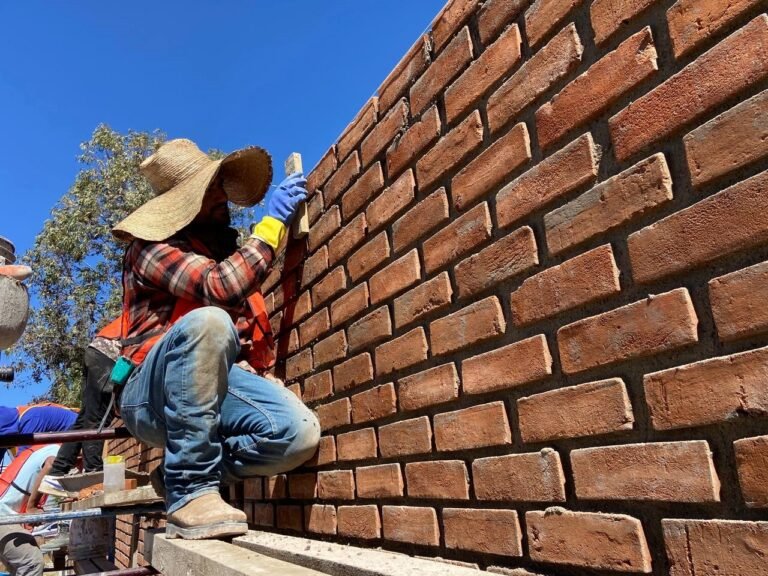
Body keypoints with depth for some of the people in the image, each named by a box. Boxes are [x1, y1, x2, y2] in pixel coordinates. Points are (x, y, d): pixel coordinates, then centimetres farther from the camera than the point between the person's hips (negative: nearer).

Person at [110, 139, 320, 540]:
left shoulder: (224, 244, 17)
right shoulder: (152, 246, -6)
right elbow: (221, 287, -24)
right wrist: (271, 222, -14)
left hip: (215, 384, 5)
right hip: (152, 395, -5)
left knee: (299, 433, -23)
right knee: (207, 321, -38)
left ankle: (190, 476, 0)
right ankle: (189, 494, -27)